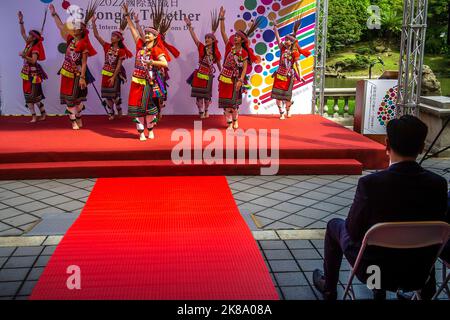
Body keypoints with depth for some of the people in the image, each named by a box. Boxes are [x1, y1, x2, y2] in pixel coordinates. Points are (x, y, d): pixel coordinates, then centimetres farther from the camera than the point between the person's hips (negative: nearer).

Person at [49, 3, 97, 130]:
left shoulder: (84, 46, -14)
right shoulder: (70, 39, 2)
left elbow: (84, 63, -14)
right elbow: (61, 26, 9)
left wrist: (82, 77, -18)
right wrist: (54, 14, 9)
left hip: (76, 74, -6)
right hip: (66, 73, 6)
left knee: (76, 98, 3)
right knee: (69, 98, 8)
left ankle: (78, 119, 18)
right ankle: (74, 121, 15)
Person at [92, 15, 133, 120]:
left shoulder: (121, 51, -7)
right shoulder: (107, 46, 2)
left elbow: (119, 65, -11)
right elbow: (96, 35, -3)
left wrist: (113, 77, -16)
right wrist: (94, 23, -12)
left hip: (115, 74, -4)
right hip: (106, 73, 4)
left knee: (114, 94, -3)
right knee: (107, 95, 6)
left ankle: (119, 109, 24)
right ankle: (111, 113, 19)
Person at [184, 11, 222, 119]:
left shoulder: (216, 52, 1)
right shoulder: (202, 48, 0)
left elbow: (218, 64, 12)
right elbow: (194, 37, -7)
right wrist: (189, 26, -14)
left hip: (208, 75, 0)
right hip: (200, 74, 0)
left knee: (207, 94, 8)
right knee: (199, 94, 1)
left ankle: (206, 111, 27)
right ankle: (201, 112, 11)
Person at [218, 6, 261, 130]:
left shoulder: (244, 52, -7)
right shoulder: (229, 47, 2)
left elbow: (245, 68, -9)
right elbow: (223, 32, 1)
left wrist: (241, 80, -18)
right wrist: (222, 18, -5)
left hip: (235, 79, -3)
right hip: (225, 77, 4)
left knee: (233, 101, 5)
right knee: (225, 101, 4)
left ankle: (235, 120, 28)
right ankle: (229, 123, 13)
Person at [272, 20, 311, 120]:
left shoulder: (295, 52, -7)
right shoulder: (283, 48, 3)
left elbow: (297, 64, -9)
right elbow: (278, 38, 1)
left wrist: (300, 75, -14)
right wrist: (275, 29, -5)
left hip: (288, 76, -4)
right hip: (279, 75, 4)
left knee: (287, 96, 1)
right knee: (277, 95, -1)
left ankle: (288, 110, 28)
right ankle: (281, 113, 9)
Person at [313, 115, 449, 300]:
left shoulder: (370, 183, -28)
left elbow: (353, 231, -17)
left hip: (371, 266, -3)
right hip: (418, 269, 4)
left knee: (335, 225, 24)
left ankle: (329, 287, 40)